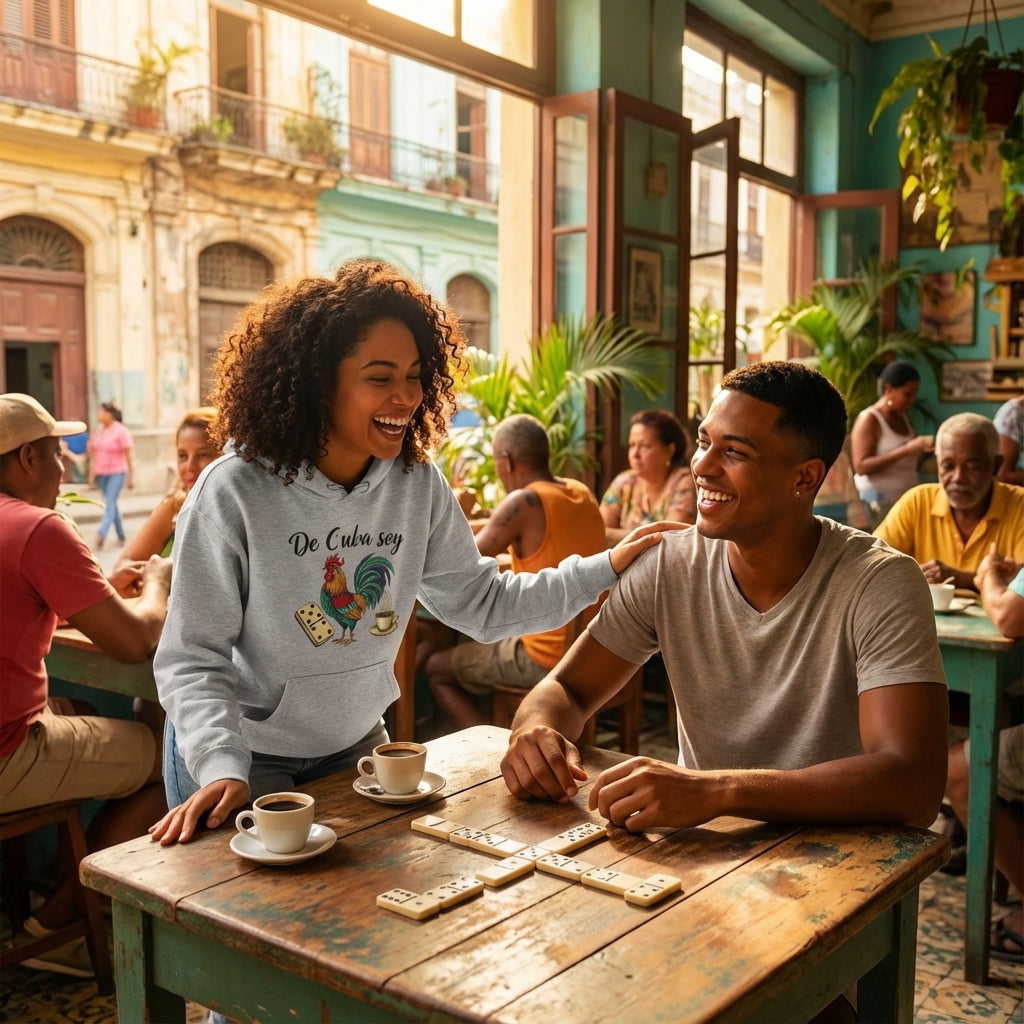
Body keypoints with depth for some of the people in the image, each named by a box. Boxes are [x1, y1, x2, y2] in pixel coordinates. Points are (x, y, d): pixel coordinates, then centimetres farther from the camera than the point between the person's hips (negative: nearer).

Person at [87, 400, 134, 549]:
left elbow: (128, 455, -7)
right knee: (111, 504, 10)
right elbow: (94, 454, 12)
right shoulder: (97, 432, 8)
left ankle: (102, 534, -25)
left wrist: (131, 477, -6)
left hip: (117, 473, -6)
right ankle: (121, 536, 19)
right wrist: (92, 474, 8)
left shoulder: (121, 431, -8)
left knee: (110, 503, -14)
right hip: (101, 474, 6)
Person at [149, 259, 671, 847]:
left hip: (356, 747, 5)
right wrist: (221, 768, -33)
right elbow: (194, 659, -19)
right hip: (244, 760, -4)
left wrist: (606, 569, -13)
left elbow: (481, 604, -5)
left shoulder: (418, 485, -10)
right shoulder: (236, 494, -24)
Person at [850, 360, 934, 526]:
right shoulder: (869, 419, -8)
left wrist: (923, 449, -1)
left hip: (909, 498, 7)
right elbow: (861, 466, -19)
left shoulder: (904, 418, 14)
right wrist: (906, 450, -23)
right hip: (880, 502, -7)